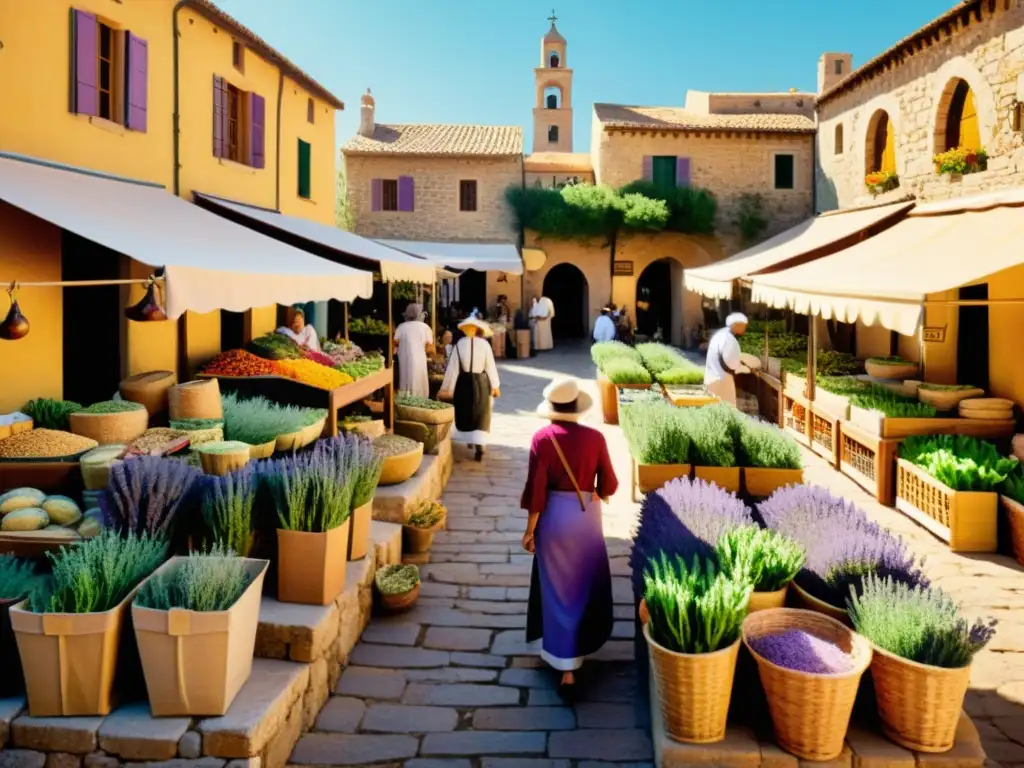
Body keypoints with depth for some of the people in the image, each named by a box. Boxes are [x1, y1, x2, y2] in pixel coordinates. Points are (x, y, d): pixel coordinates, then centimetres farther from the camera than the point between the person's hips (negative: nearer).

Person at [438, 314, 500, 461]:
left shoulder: (460, 344, -9)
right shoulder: (484, 344, -8)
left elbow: (453, 367, -7)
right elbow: (490, 366, -3)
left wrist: (446, 388, -2)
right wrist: (495, 386, 8)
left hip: (464, 382, 0)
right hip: (481, 382, 0)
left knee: (465, 412, 19)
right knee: (480, 415, 4)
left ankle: (469, 440, 34)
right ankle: (479, 447, -6)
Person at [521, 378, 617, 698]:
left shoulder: (542, 438, -12)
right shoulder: (595, 437, -8)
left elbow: (536, 488, -12)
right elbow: (608, 485, -1)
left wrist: (530, 529, -3)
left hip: (554, 518, -1)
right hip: (586, 516, 1)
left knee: (557, 590, 9)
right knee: (584, 585, 22)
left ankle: (566, 668, 16)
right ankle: (581, 644, 40)